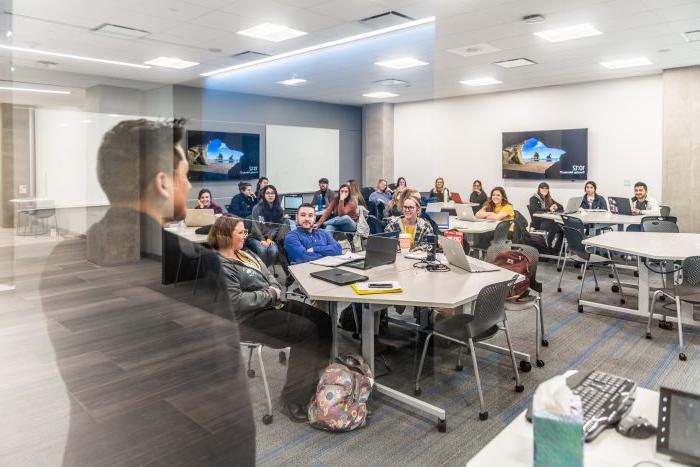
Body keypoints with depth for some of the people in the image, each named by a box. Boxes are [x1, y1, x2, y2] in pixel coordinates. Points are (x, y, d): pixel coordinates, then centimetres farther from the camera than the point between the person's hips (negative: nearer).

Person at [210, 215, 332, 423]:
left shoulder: (245, 254, 15)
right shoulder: (219, 266, -14)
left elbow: (269, 276, 17)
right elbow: (237, 301, -23)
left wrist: (275, 289, -6)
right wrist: (270, 294, -14)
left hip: (271, 304, 9)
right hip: (250, 320, -9)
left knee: (323, 320, -5)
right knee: (306, 331, -24)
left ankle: (322, 374, 4)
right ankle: (294, 397, -15)